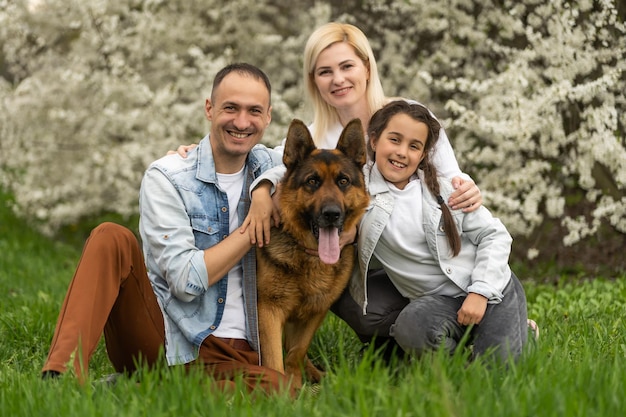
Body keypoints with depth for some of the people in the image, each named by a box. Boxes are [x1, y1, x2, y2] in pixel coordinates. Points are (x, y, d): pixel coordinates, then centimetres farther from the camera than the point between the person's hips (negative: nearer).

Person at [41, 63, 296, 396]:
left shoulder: (272, 167, 8)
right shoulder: (167, 178, -4)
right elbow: (187, 280, -13)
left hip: (238, 354, 3)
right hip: (162, 340, -3)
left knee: (282, 391, -33)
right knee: (112, 238, -26)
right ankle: (63, 372, -39)